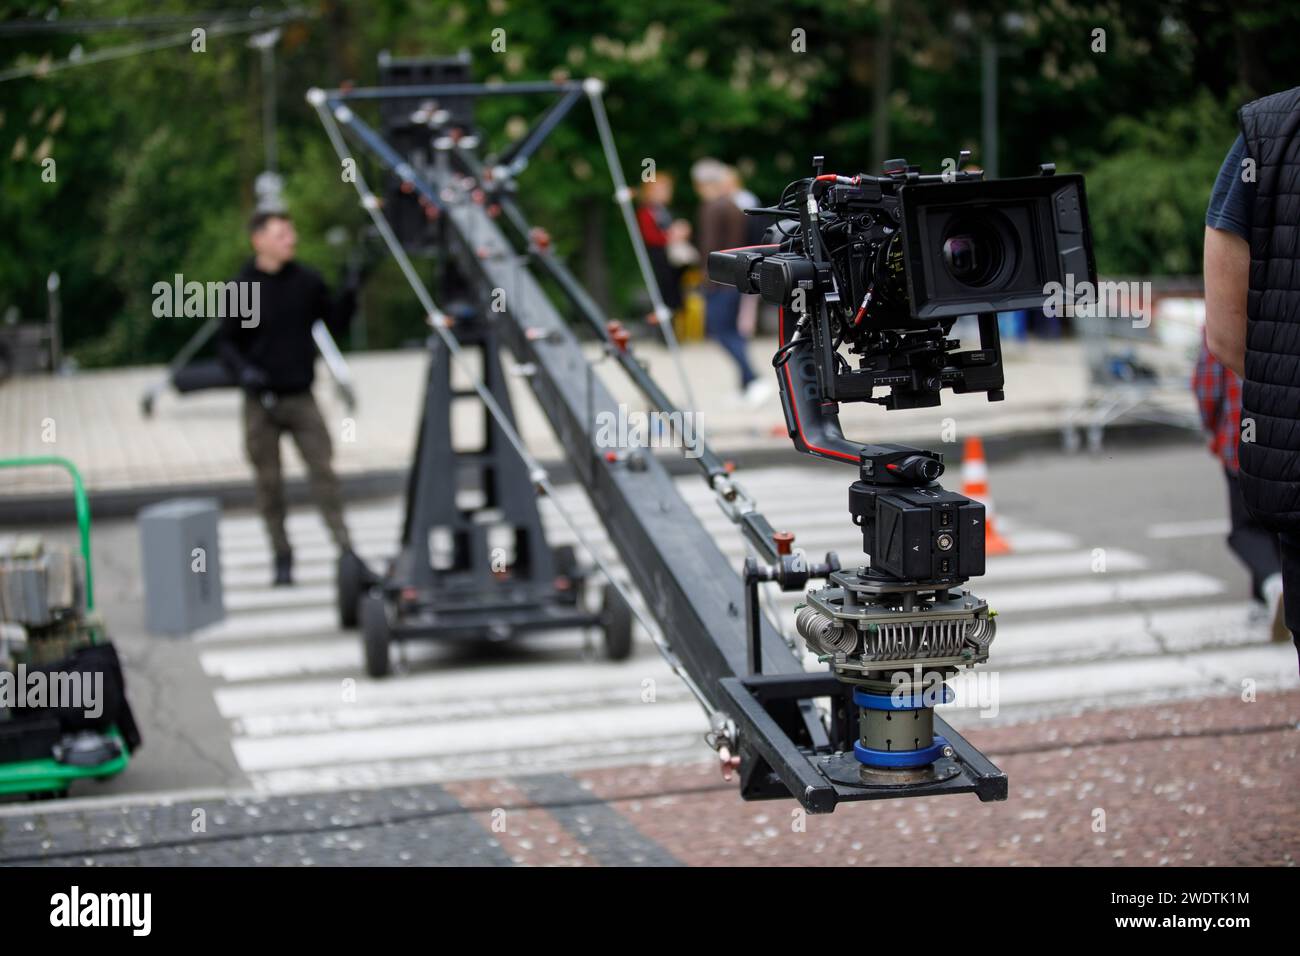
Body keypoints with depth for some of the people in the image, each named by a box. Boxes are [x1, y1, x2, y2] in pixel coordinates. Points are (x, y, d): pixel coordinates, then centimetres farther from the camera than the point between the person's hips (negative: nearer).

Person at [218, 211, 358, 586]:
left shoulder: (307, 281, 2)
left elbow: (335, 324, 9)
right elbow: (226, 344, 2)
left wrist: (349, 295, -9)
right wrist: (243, 370, -16)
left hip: (301, 397, 1)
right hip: (261, 403, -1)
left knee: (323, 471, -7)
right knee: (269, 482, 4)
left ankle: (344, 546, -6)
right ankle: (282, 558, 13)